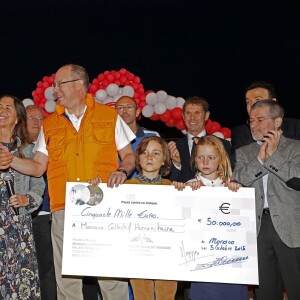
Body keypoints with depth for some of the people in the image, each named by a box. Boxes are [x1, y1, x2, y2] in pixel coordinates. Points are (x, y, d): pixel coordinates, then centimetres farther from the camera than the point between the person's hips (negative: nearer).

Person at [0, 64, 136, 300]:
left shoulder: (109, 116, 9)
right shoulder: (49, 124, 16)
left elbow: (129, 155, 11)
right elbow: (38, 166, 15)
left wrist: (123, 171, -10)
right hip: (64, 211, 3)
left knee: (111, 276, -2)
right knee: (67, 280, 6)